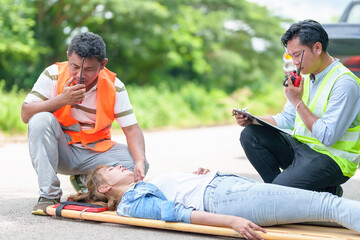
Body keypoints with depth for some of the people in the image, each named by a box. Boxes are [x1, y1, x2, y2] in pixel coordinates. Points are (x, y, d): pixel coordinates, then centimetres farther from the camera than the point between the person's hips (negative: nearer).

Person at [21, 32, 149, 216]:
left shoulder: (114, 87, -8)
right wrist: (61, 100, -29)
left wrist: (140, 161, -29)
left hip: (96, 151, 1)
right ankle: (49, 195, -24)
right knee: (41, 120, -31)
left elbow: (131, 129, -11)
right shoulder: (53, 74, -10)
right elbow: (26, 114, -15)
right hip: (60, 150, -1)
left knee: (137, 163, -24)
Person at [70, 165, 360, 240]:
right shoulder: (132, 203, 2)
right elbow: (177, 213, -12)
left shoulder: (147, 188, 30)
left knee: (325, 198, -4)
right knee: (329, 204, -21)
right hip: (221, 199, -9)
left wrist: (199, 177, 9)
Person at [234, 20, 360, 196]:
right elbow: (287, 119, 15)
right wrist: (252, 120, -2)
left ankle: (327, 193, 0)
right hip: (299, 146, 8)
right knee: (250, 134, -8)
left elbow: (328, 137, -23)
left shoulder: (344, 83, -17)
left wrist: (298, 102, -21)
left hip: (331, 157, -8)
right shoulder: (306, 76, 10)